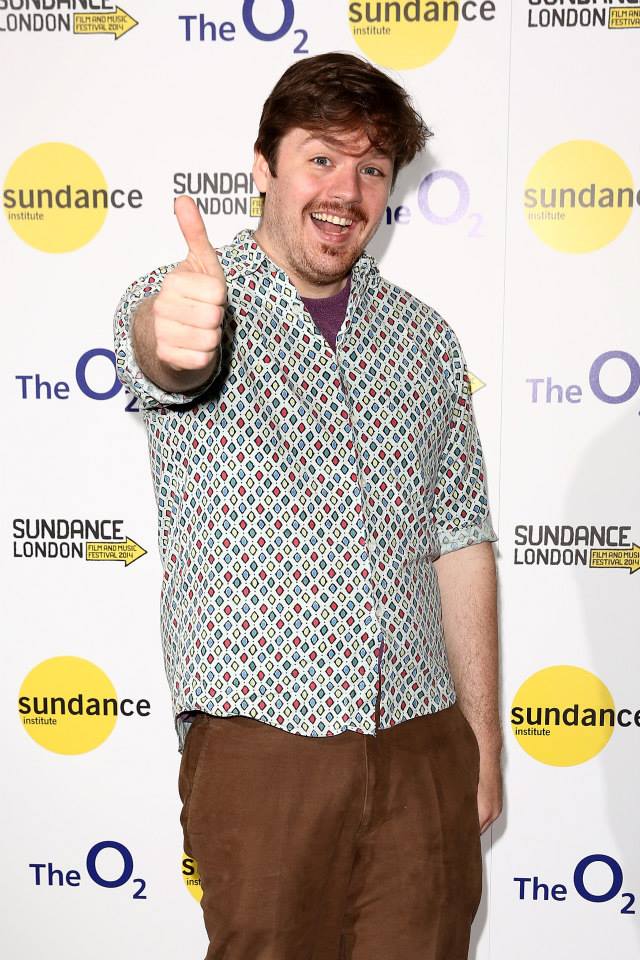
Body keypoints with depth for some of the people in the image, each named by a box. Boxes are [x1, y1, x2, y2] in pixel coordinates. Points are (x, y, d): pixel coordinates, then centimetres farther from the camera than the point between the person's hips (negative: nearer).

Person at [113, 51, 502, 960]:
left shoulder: (424, 338, 8)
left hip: (424, 747, 3)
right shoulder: (175, 299, -2)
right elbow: (159, 356, -28)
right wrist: (174, 332, -52)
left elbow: (459, 543, 10)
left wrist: (485, 746, 8)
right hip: (261, 747, -3)